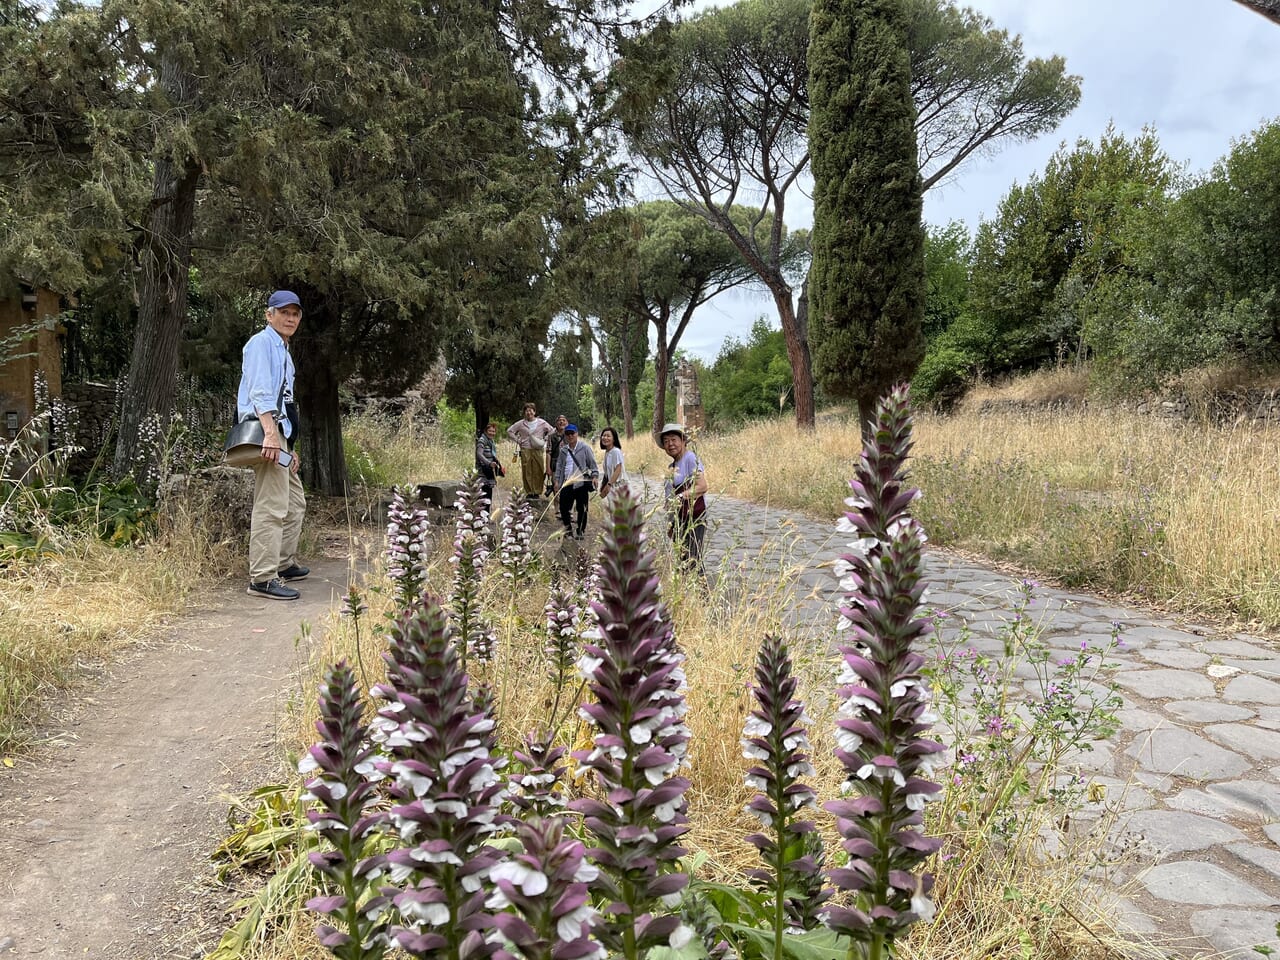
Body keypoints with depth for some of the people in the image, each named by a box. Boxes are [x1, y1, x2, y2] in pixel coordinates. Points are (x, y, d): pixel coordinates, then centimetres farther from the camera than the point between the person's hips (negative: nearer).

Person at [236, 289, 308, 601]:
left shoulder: (283, 350, 25)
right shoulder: (262, 342, -5)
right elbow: (260, 391, -19)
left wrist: (289, 446, 25)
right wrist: (270, 432, -30)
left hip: (278, 433, 11)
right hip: (264, 430, -11)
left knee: (295, 502, 18)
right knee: (272, 506, -16)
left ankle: (284, 564, 29)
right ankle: (263, 578, -17)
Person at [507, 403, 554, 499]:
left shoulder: (542, 423, 6)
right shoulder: (521, 424, 7)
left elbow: (552, 431, 15)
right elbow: (509, 431, 15)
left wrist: (545, 439, 3)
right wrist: (517, 440, 5)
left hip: (538, 450, -1)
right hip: (525, 451, 1)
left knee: (538, 472, -4)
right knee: (526, 473, -1)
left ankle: (537, 492, 3)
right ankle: (529, 492, 6)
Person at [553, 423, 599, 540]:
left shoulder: (585, 448, -1)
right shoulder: (563, 450, 13)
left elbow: (592, 463, -1)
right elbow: (559, 465, 17)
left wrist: (594, 476, -13)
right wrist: (557, 480, 11)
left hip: (581, 483, -4)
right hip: (566, 483, 4)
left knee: (581, 508, 2)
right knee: (563, 507, 4)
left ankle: (580, 531, 15)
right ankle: (568, 529, 22)